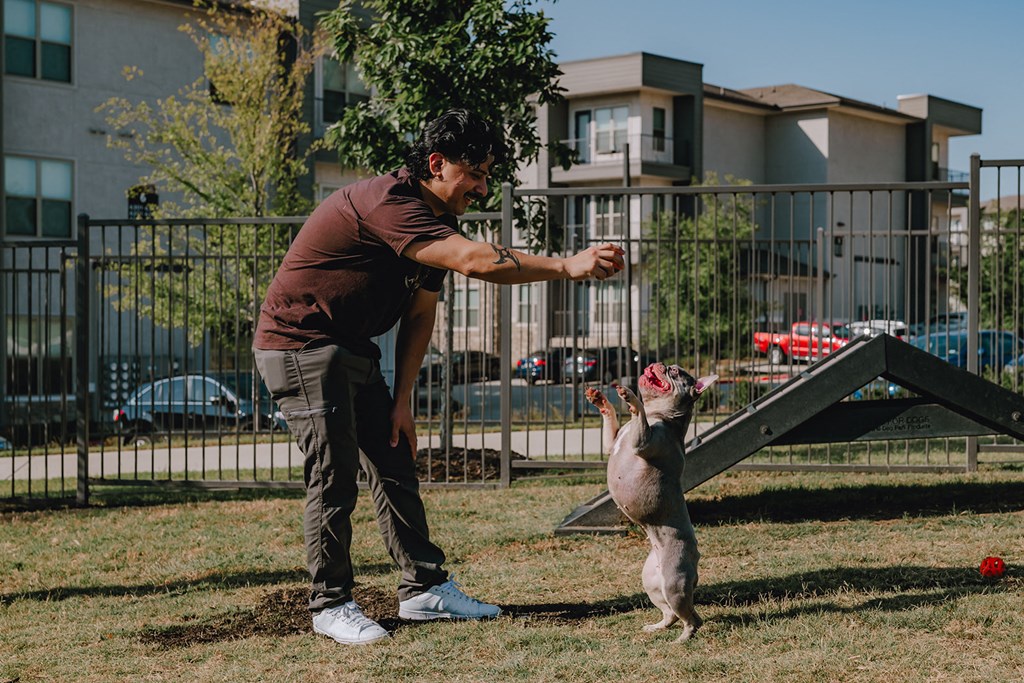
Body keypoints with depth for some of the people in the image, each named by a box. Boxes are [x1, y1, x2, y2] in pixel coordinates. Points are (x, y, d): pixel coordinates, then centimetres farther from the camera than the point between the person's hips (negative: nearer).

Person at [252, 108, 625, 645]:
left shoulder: (433, 222, 6)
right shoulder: (387, 203, -27)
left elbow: (420, 314, 12)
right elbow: (475, 261, -38)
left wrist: (401, 398, 6)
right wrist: (567, 267, -39)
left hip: (353, 350, 10)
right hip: (299, 345, -10)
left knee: (395, 465, 8)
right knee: (334, 479, -9)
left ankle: (424, 588, 14)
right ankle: (330, 605, 2)